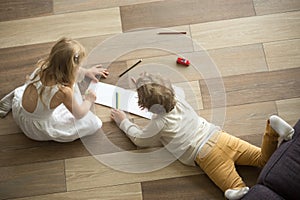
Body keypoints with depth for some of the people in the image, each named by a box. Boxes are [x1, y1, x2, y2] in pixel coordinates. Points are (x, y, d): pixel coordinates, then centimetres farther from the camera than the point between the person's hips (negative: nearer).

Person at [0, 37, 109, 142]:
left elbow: (69, 69, 7)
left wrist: (87, 71, 22)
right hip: (38, 129, -7)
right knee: (94, 123, -6)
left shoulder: (44, 66, -20)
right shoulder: (63, 91, -37)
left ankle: (15, 97, 23)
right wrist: (89, 100, 6)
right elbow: (79, 115, -15)